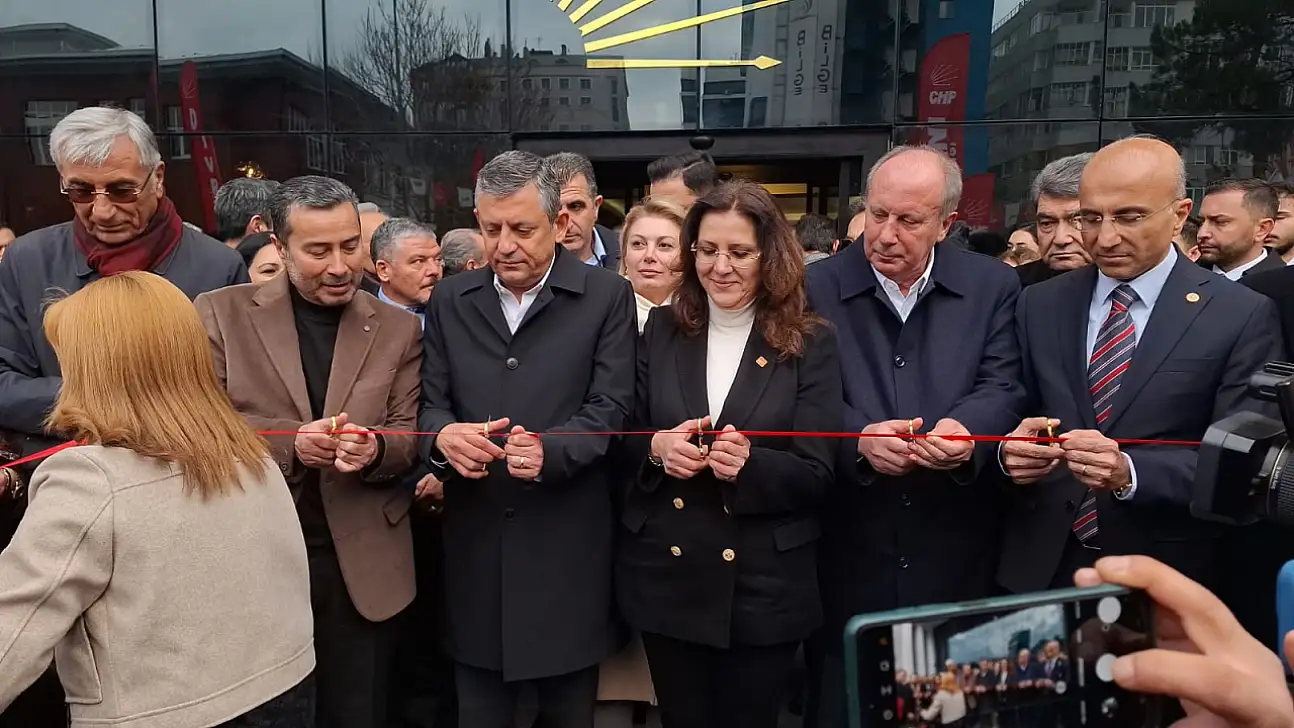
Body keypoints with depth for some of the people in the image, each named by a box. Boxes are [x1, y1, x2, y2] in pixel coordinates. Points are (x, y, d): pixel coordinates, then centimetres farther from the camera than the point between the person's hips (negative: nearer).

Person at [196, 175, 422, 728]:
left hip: (362, 562, 1)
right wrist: (290, 441, -23)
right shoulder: (220, 314, -2)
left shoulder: (398, 329, 2)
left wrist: (374, 447, -22)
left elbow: (408, 435, 1)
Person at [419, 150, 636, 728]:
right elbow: (430, 403, 6)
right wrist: (443, 435, -18)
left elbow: (610, 410, -9)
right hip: (475, 545, 3)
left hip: (568, 549, -2)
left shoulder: (606, 297, -3)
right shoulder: (450, 300, 7)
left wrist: (549, 451, -27)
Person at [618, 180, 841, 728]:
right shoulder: (662, 330, 2)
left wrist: (749, 465, -28)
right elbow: (621, 439, 5)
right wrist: (656, 447, -18)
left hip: (763, 588, -2)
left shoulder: (810, 344, -6)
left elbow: (818, 475, -9)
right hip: (664, 579, 3)